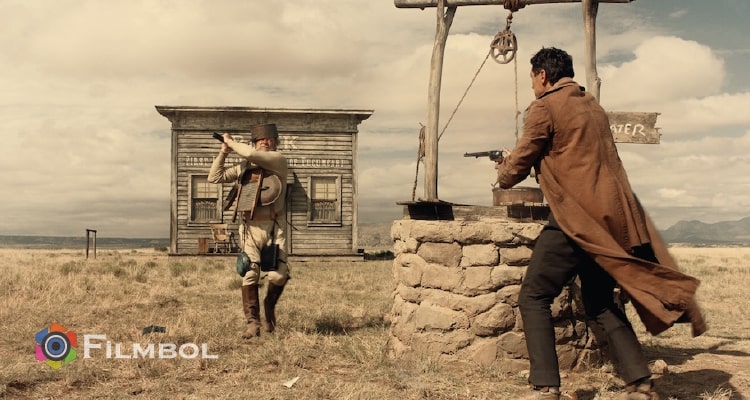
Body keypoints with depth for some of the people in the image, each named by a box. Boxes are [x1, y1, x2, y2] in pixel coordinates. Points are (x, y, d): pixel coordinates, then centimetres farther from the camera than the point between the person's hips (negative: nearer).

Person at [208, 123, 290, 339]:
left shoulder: (279, 160, -1)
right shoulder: (244, 166, 15)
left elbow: (251, 154, -17)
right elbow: (214, 177, 17)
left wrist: (231, 142, -2)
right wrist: (223, 152, 10)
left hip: (274, 227, -3)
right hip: (250, 228, 3)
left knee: (278, 275, -10)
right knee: (249, 276, -3)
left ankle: (269, 306, 19)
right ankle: (253, 323, 4)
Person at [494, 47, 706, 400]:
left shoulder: (545, 107, -4)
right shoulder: (593, 106, 19)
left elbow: (518, 166, 0)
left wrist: (503, 173, 22)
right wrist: (539, 164, 36)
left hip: (576, 219, -8)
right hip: (611, 218, 8)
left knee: (533, 298, 1)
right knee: (602, 304, 17)